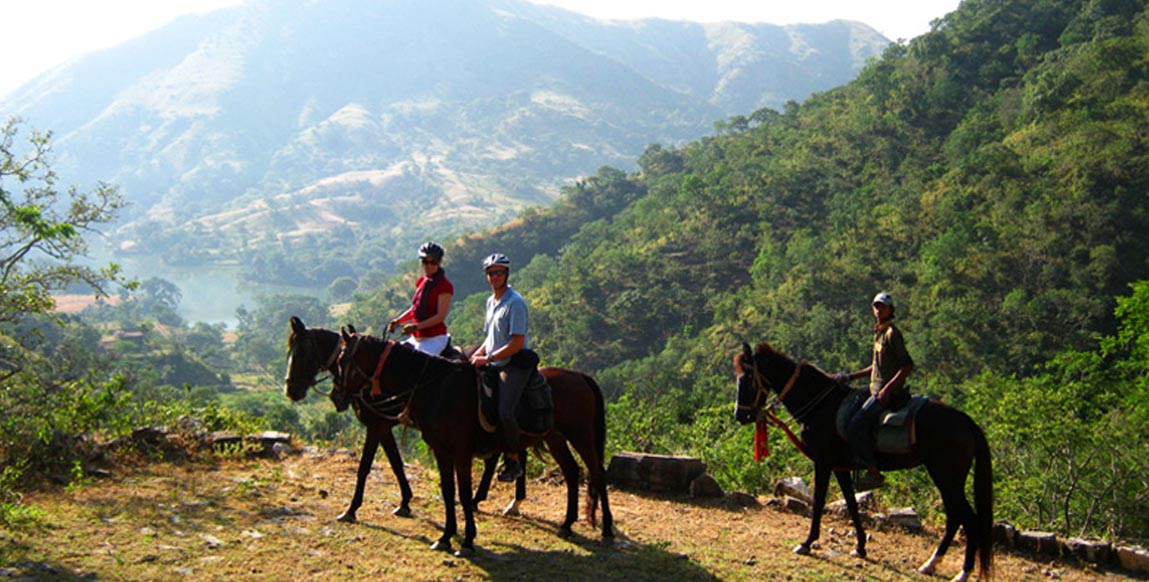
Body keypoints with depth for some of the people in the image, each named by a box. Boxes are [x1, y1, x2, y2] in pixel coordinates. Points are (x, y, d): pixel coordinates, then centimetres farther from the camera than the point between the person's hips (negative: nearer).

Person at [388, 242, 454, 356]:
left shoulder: (444, 286, -11)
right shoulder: (422, 281, 12)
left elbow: (440, 316, -17)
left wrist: (416, 326, -26)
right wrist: (397, 321, 2)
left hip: (434, 339, -9)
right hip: (416, 338, 9)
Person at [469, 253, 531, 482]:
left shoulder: (515, 302, -12)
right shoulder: (491, 302, 15)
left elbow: (517, 343, -18)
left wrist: (488, 359, -18)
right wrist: (478, 353, 6)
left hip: (515, 364, -9)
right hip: (493, 365, 9)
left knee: (505, 412, -25)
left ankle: (513, 461, -6)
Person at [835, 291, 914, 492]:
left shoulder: (892, 333, -11)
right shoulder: (879, 333, 17)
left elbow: (907, 365, -16)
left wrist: (888, 389, -24)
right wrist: (850, 377, 20)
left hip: (888, 393, -10)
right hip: (877, 390, 10)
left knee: (855, 427, -21)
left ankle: (874, 473, -14)